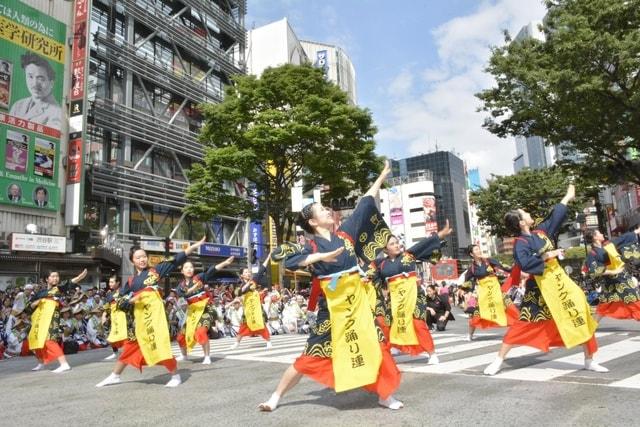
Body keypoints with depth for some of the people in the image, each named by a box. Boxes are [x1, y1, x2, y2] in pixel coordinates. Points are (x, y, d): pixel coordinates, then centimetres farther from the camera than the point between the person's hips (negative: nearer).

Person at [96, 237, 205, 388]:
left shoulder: (155, 270, 3)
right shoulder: (131, 281, 12)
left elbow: (176, 260, -4)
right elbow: (121, 303, 12)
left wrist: (195, 245, -11)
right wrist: (132, 300, -11)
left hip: (155, 312, -4)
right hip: (139, 316, 4)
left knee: (160, 343, -9)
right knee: (130, 345, 13)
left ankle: (175, 376, 3)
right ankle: (114, 376, 32)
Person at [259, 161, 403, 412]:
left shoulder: (345, 233, 5)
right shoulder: (310, 246, -6)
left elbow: (365, 204, 11)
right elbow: (289, 260, -24)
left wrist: (382, 176, 17)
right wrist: (320, 256, -31)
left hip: (356, 300, 4)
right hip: (331, 304, -4)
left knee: (375, 345, 5)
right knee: (312, 354, 1)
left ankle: (384, 394, 24)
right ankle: (276, 396, 15)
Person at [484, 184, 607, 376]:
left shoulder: (541, 231, 6)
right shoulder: (520, 243, -14)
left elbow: (555, 217, 20)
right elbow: (524, 263, -30)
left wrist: (568, 197, 28)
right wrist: (546, 256, -23)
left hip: (559, 280, 7)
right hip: (540, 287, -7)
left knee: (581, 317, 7)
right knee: (525, 323, -6)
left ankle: (589, 361, 24)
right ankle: (499, 360, 1)